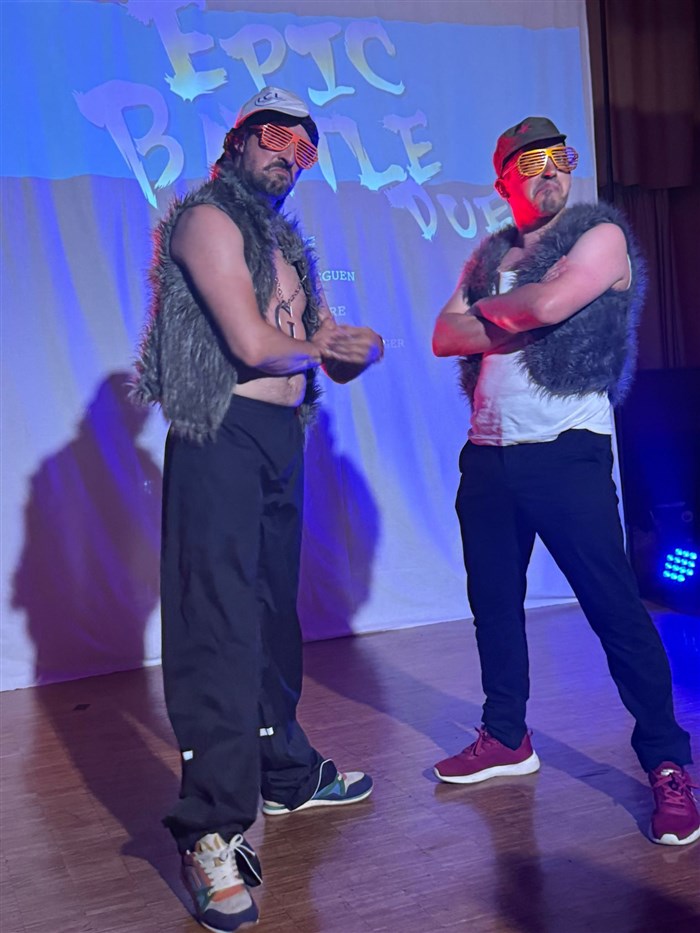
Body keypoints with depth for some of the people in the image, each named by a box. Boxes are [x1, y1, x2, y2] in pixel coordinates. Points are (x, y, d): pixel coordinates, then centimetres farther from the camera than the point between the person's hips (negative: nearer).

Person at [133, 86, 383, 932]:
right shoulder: (208, 220, -5)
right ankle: (211, 830, -7)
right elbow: (253, 345, -16)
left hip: (282, 439, 9)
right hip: (222, 437, -8)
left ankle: (285, 774, 29)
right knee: (219, 625, -11)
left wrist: (353, 347, -4)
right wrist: (321, 347, 4)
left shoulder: (286, 243, 22)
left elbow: (348, 356, 21)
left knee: (274, 615, 15)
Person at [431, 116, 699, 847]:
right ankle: (506, 738, 28)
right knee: (493, 602, 13)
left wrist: (486, 308, 1)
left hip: (565, 452, -6)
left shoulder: (601, 234, 0)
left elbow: (548, 302, -18)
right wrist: (516, 322, -12)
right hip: (487, 453, 6)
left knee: (614, 607, -7)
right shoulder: (490, 254, 16)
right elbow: (445, 337, 5)